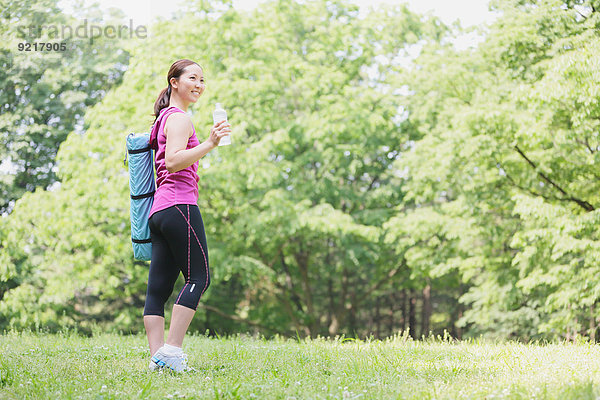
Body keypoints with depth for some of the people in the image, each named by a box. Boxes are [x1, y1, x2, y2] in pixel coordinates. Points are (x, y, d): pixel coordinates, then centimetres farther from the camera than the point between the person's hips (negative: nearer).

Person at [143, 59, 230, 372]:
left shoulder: (164, 119, 25)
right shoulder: (179, 119, -5)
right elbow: (172, 161, -20)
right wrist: (209, 144, -27)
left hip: (159, 209, 10)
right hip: (179, 205, -10)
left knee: (159, 286, 2)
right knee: (198, 277, -9)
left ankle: (157, 356, -2)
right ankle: (171, 350, -15)